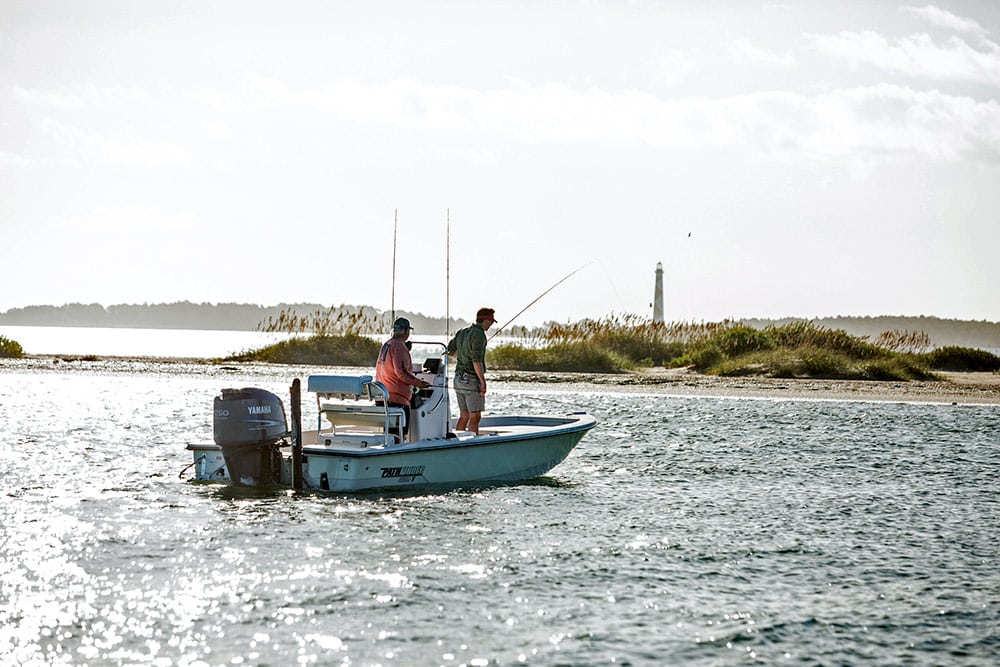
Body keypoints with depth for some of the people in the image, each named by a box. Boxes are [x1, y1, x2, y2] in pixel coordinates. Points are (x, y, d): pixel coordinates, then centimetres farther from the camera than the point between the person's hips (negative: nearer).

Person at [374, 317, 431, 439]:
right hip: (396, 398, -10)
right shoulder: (399, 346, -13)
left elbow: (378, 369, 23)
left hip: (383, 396, 10)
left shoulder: (385, 345, 17)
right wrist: (419, 383, -12)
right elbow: (401, 372, -20)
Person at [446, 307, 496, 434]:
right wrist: (483, 382, -21)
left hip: (459, 379, 8)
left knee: (464, 416, 13)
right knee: (475, 417, -6)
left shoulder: (462, 332, 10)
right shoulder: (479, 334, -16)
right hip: (472, 380, -8)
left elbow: (450, 350, 25)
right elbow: (477, 361, -23)